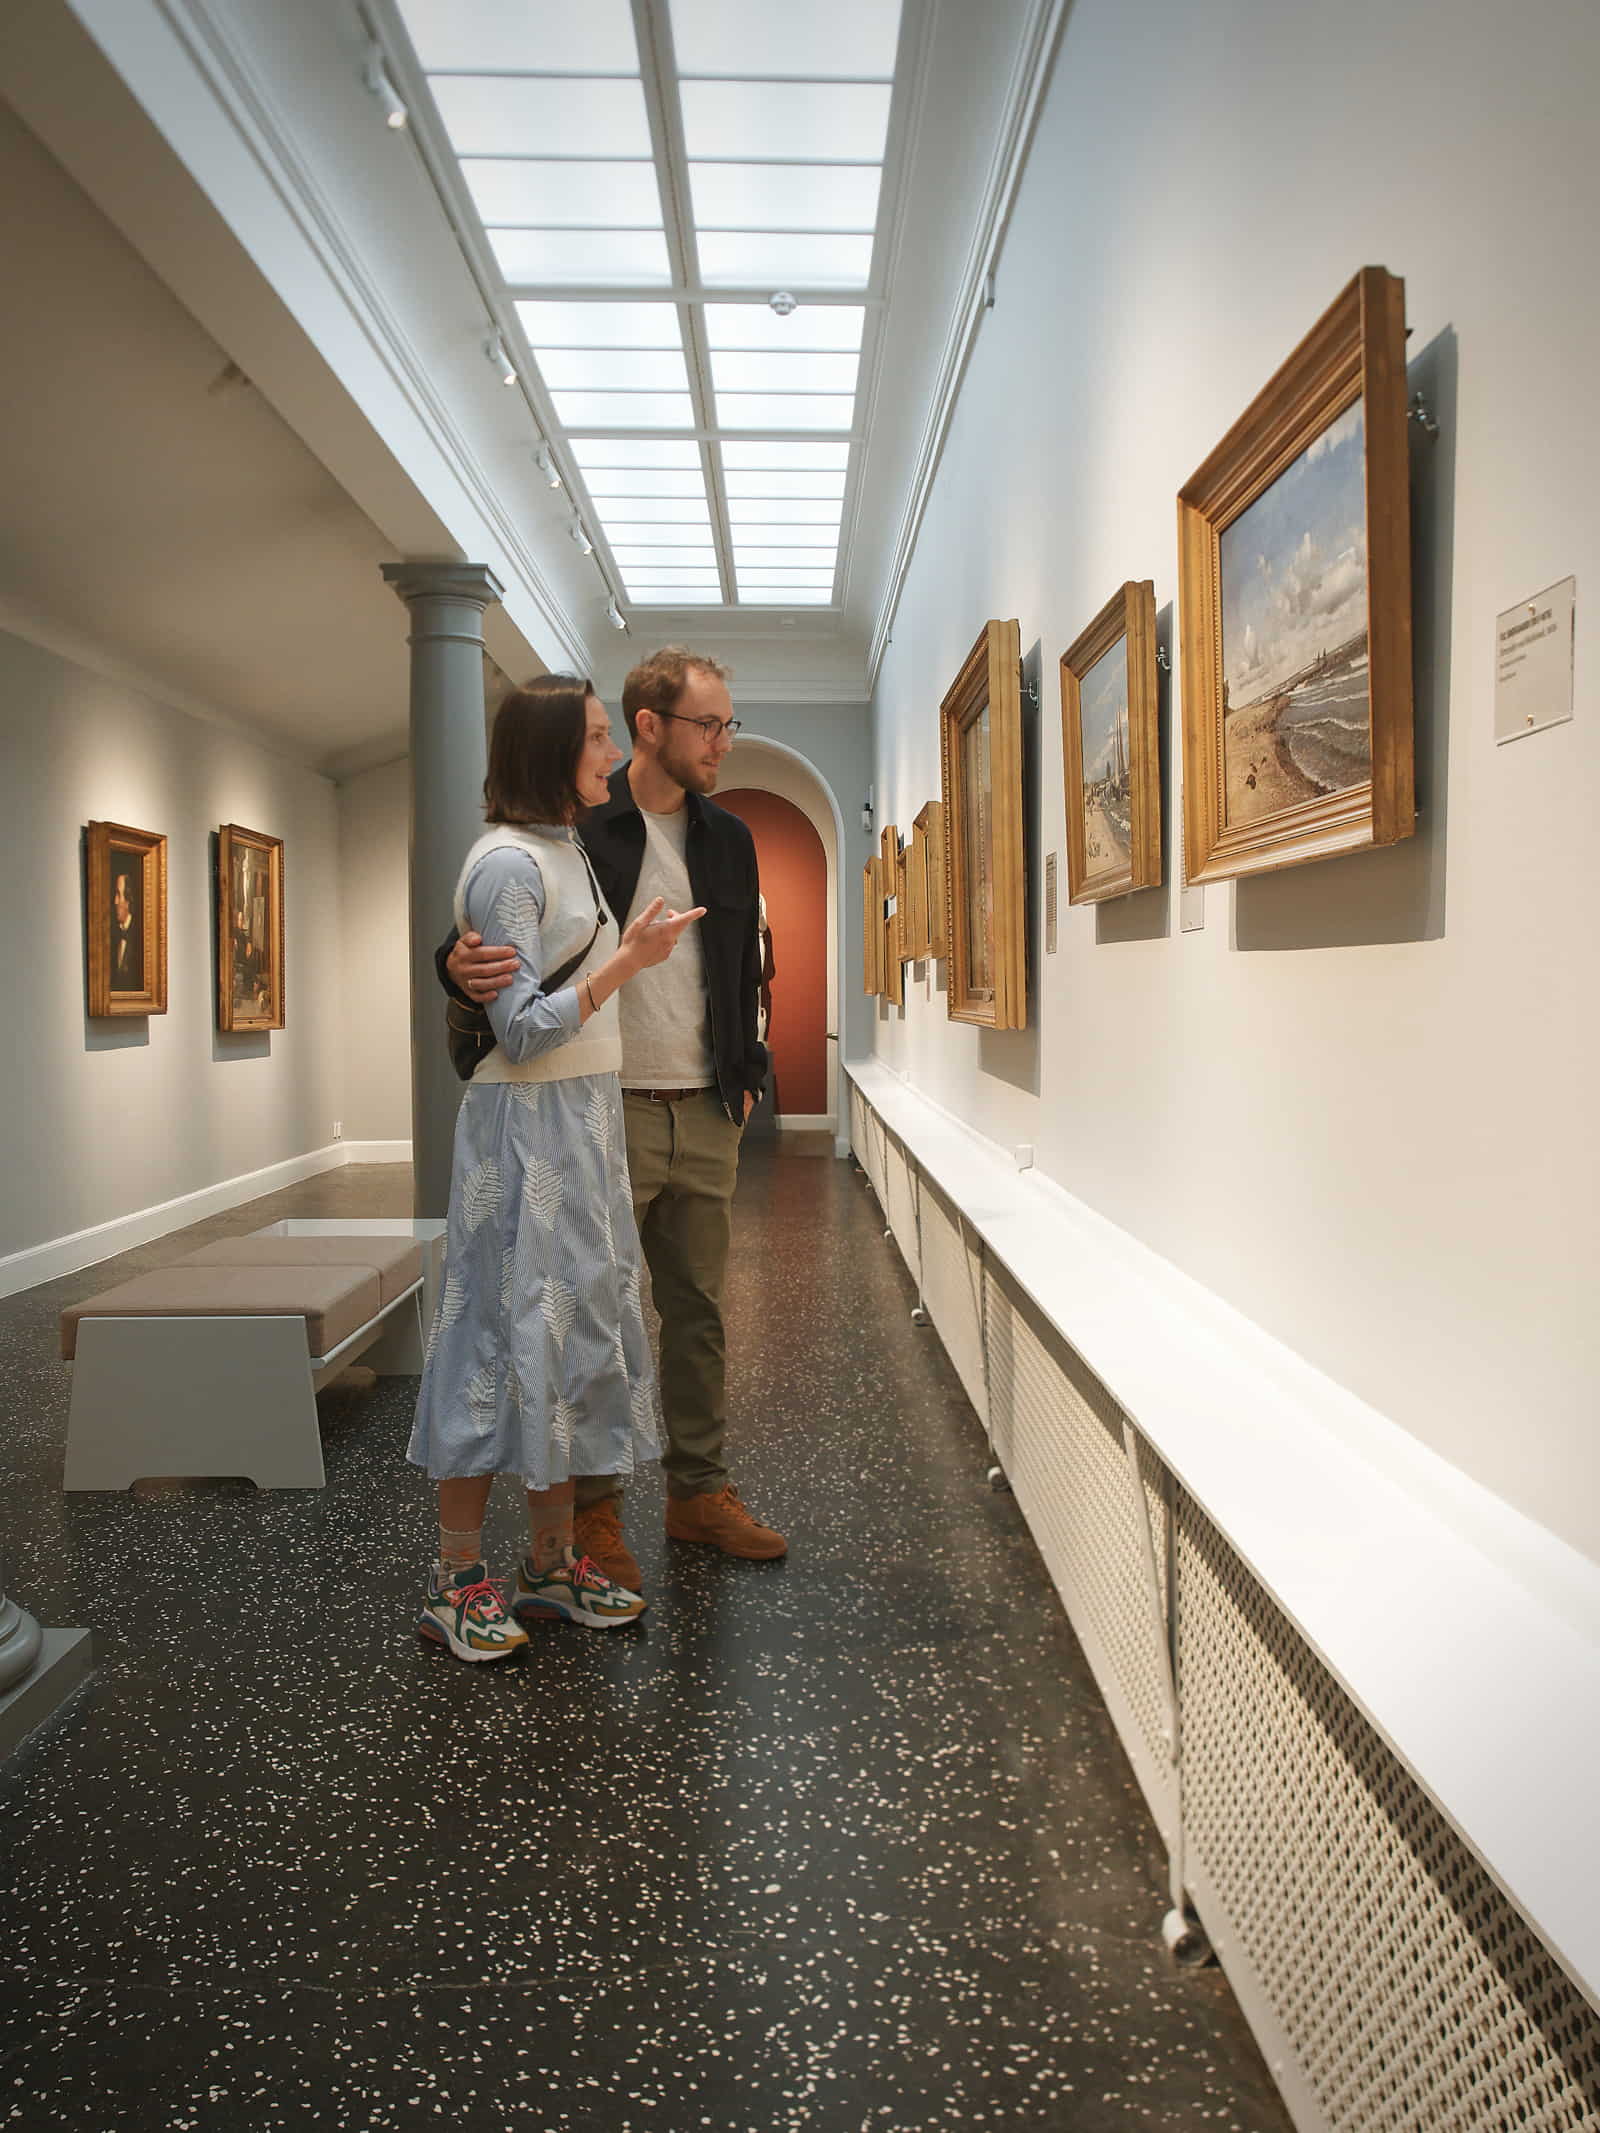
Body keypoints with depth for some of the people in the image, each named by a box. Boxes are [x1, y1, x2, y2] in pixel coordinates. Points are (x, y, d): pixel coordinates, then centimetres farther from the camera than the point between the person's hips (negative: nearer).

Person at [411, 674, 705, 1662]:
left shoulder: (571, 850, 15)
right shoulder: (507, 863, -14)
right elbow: (525, 1029, -19)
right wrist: (629, 959, -20)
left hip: (586, 1123, 9)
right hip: (526, 1127, -9)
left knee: (574, 1329, 11)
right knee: (506, 1331, -3)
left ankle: (553, 1561, 22)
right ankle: (457, 1580, 10)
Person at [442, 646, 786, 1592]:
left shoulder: (729, 839, 12)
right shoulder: (572, 826, -6)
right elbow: (493, 939, -6)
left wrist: (745, 1075, 12)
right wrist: (462, 964, -29)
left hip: (705, 1119, 5)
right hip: (605, 1114, -5)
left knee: (700, 1311, 12)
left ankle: (700, 1490, 26)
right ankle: (594, 1511, 18)